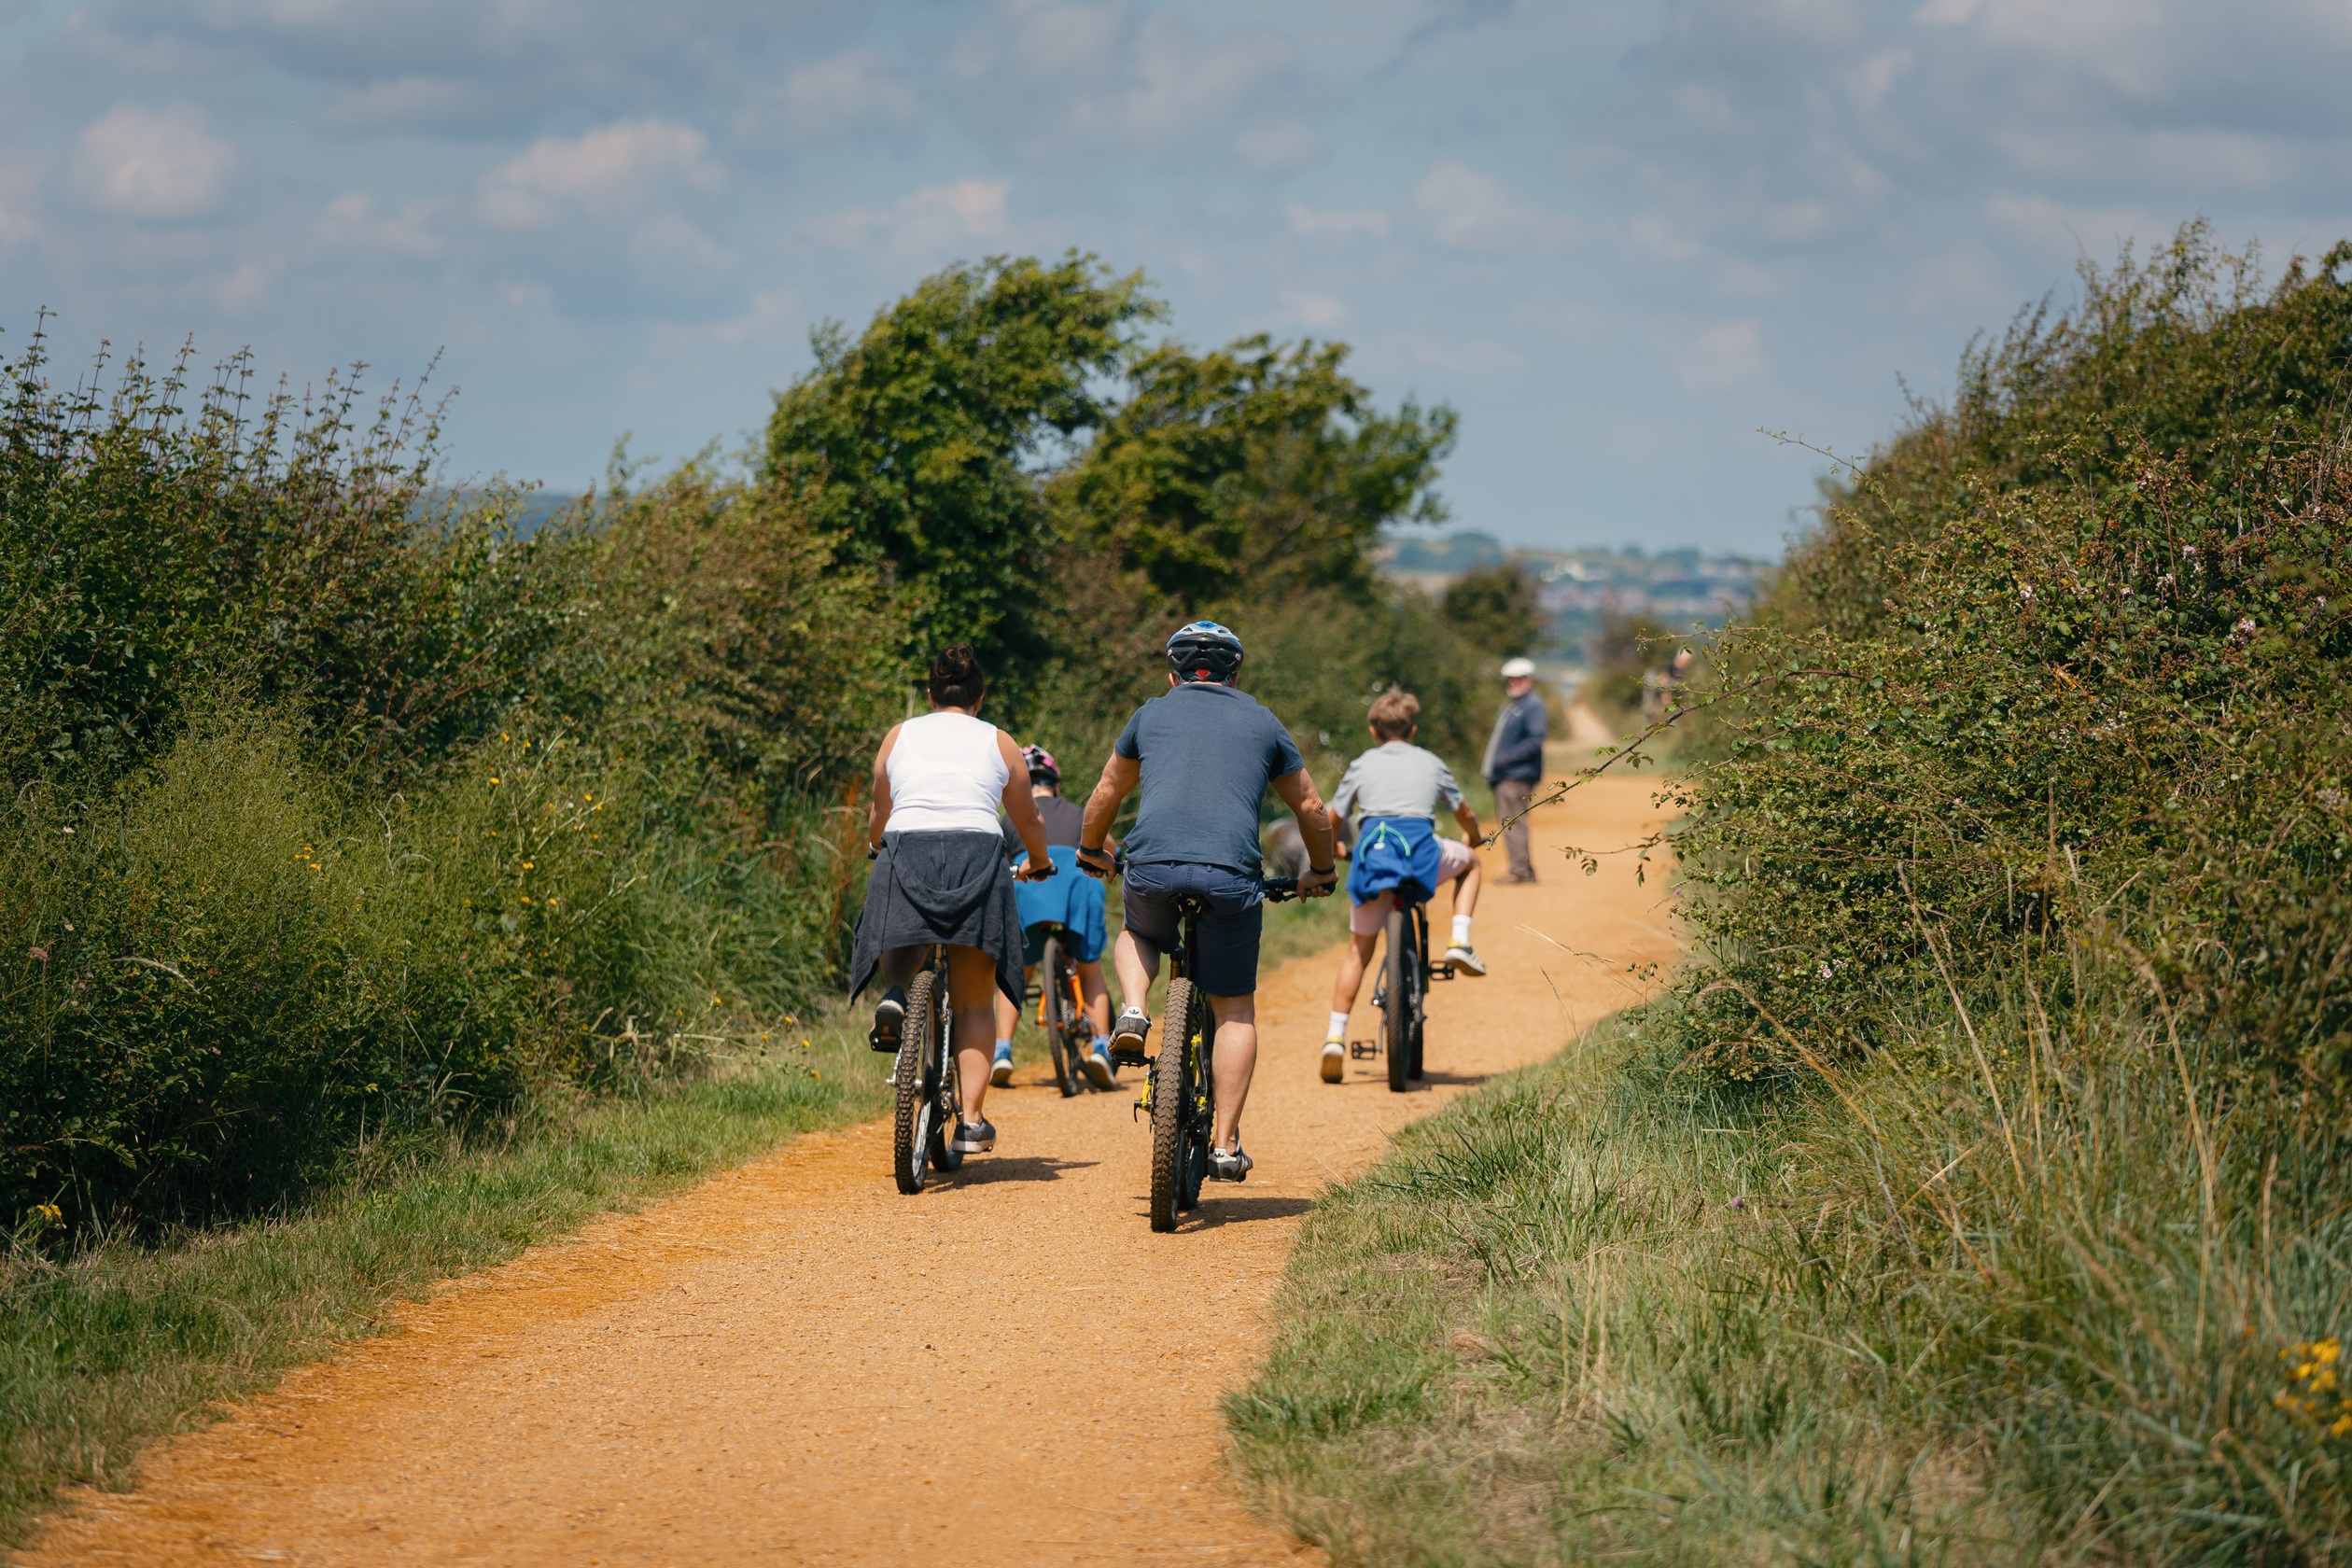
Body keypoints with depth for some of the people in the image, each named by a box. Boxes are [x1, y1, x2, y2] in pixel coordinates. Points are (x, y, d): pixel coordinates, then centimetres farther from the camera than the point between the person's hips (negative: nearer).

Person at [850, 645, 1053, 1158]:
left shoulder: (900, 736, 18)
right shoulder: (997, 742, 17)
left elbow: (879, 815, 27)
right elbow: (1028, 819, 25)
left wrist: (876, 849, 49)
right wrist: (1039, 862, 46)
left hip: (906, 853, 0)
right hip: (977, 858, 0)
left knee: (900, 944, 29)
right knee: (973, 1004, 6)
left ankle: (895, 995, -6)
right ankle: (971, 1120, -3)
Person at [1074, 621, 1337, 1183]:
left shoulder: (1152, 714, 21)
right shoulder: (1262, 723, 21)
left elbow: (1106, 794, 33)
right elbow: (1311, 809, 28)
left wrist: (1091, 852, 52)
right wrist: (1321, 873, 45)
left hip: (1153, 868, 1)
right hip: (1231, 876, -1)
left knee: (1137, 934, 35)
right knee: (1234, 1010, 12)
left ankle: (1133, 1015, 6)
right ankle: (1225, 1146, 5)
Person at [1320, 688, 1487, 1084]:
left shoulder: (1361, 766, 22)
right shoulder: (1431, 764, 23)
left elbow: (1330, 820, 23)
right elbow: (1466, 815, 34)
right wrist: (1473, 839, 57)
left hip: (1372, 849, 1)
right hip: (1421, 850, -1)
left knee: (1358, 948, 13)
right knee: (1469, 861, 33)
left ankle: (1335, 1036, 2)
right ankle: (1460, 942, 14)